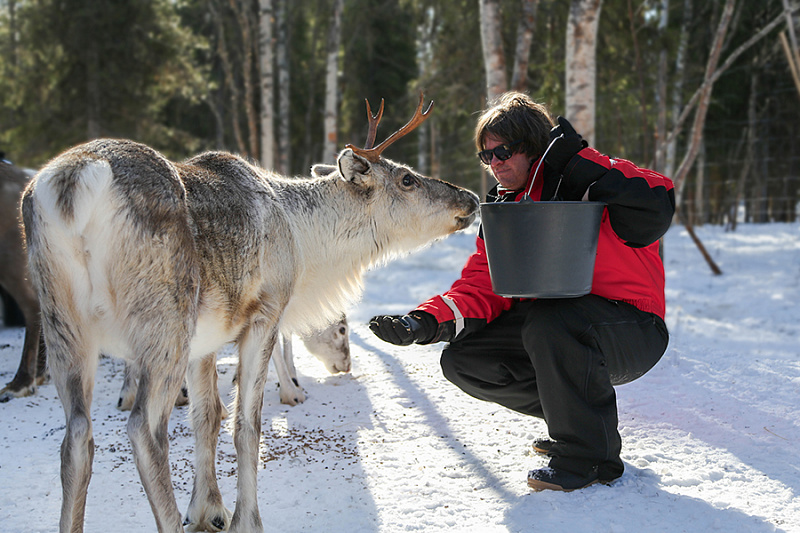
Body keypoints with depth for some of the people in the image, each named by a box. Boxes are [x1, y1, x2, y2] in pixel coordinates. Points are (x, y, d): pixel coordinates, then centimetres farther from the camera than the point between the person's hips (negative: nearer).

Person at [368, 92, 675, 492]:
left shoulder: (579, 185, -13)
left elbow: (654, 215, -32)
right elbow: (481, 287, 1)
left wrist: (582, 162, -27)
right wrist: (427, 322, -17)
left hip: (633, 331, -7)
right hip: (553, 319, 7)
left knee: (548, 325, -37)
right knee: (463, 361, -6)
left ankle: (588, 452, -16)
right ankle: (571, 412, 10)